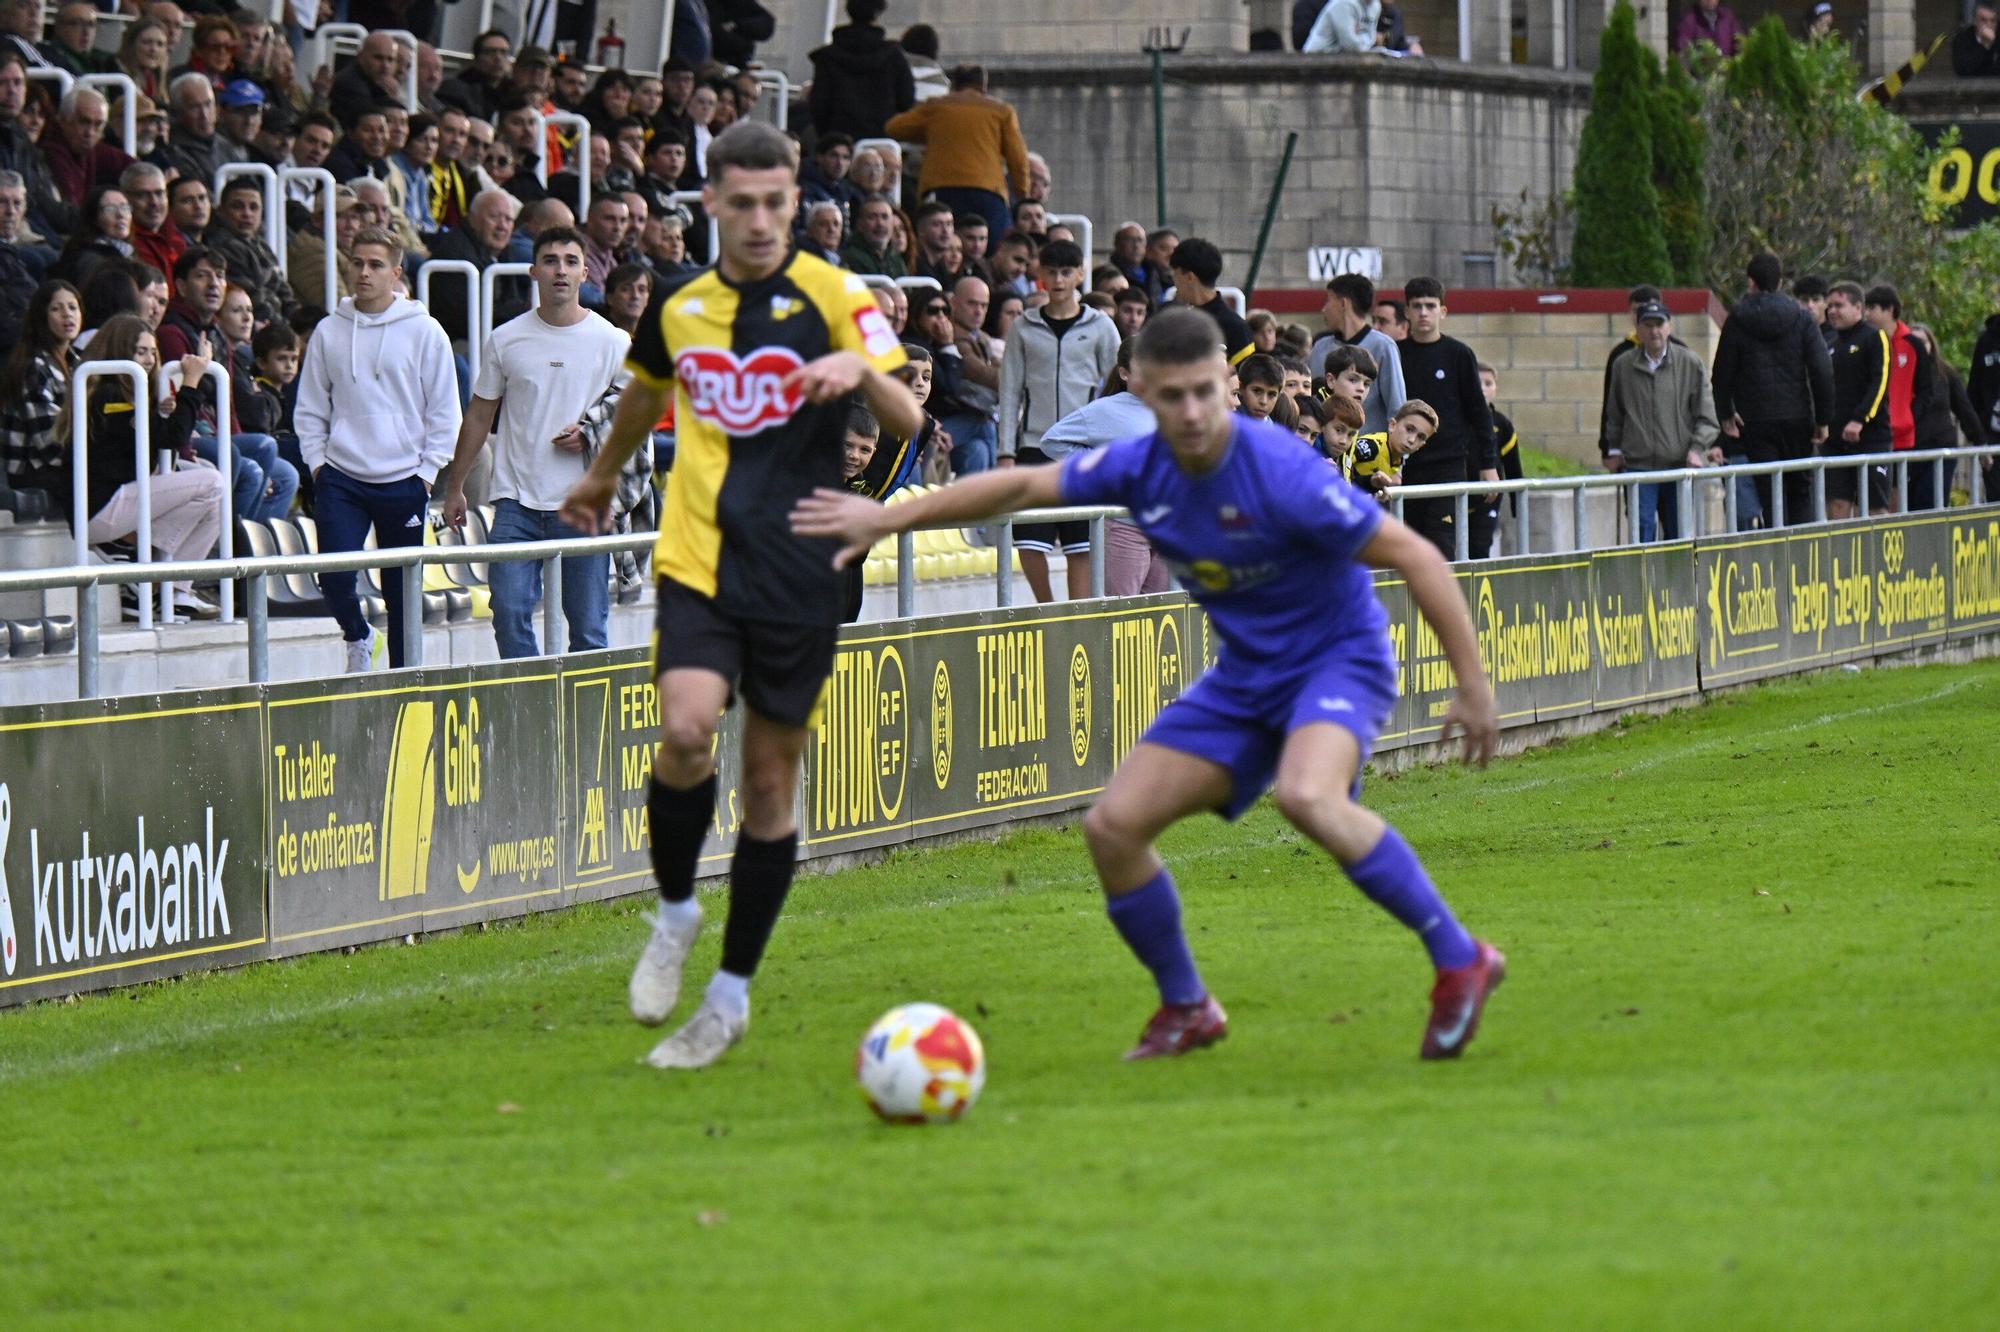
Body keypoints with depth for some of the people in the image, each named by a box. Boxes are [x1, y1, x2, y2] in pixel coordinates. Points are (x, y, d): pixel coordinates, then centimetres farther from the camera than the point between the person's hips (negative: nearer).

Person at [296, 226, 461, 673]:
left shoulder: (423, 331, 0)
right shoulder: (330, 333, 6)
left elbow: (444, 410, 2)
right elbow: (310, 408, 12)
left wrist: (426, 472, -3)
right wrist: (317, 462, 2)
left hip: (403, 481, -1)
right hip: (340, 480, 1)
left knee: (403, 593, 4)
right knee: (335, 578, -11)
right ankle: (357, 637, 18)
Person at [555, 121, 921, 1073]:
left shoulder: (833, 295, -2)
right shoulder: (678, 305, 8)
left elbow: (909, 425, -9)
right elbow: (644, 395, 30)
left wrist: (862, 369, -29)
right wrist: (601, 478, 44)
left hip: (798, 573, -1)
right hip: (698, 560, 1)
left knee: (771, 779, 3)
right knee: (685, 731, -22)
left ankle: (732, 993, 16)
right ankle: (674, 913, 4)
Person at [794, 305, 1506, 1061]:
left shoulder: (1279, 473, -26)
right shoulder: (1141, 469, -7)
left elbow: (1415, 558, -21)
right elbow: (1021, 487, 8)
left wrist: (1472, 687, -19)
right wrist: (889, 518, 9)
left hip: (1339, 656, -7)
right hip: (1245, 677, 7)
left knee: (1306, 796, -37)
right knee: (1112, 827, -4)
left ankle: (1459, 961, -23)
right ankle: (1186, 1007, 17)